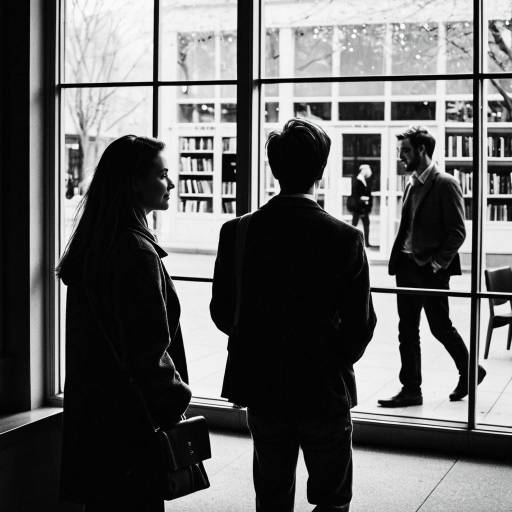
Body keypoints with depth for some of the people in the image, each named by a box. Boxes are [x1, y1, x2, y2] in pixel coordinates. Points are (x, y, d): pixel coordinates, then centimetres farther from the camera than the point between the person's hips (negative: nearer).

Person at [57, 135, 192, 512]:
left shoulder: (90, 245, 8)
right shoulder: (138, 253, -21)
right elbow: (150, 349, -22)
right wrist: (176, 399, -8)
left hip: (90, 406, 9)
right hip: (131, 415, -9)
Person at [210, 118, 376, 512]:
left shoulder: (237, 233, -8)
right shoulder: (345, 238, -15)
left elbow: (222, 313, 0)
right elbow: (360, 326, -11)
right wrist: (336, 362, 9)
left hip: (261, 390, 3)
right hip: (324, 391, -3)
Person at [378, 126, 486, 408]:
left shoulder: (445, 184, -9)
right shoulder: (412, 185, 14)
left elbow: (458, 231, -13)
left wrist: (436, 264, -17)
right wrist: (397, 259, 7)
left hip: (431, 271, -7)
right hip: (407, 269, 7)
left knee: (440, 327, 2)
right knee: (407, 331, 6)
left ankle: (469, 371, 24)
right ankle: (411, 390, 12)